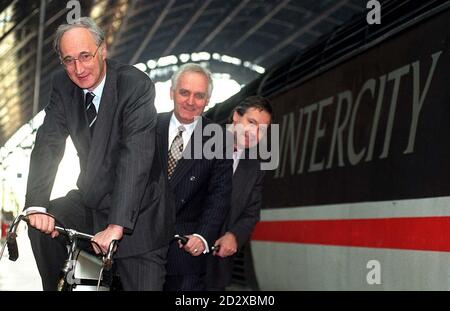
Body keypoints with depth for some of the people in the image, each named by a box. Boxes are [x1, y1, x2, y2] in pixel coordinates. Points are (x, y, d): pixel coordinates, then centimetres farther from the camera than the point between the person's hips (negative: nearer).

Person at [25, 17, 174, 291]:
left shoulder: (136, 85, -20)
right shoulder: (62, 86, -2)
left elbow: (136, 157, -28)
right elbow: (48, 145, -10)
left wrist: (116, 225, -35)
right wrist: (37, 206, -25)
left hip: (137, 216, -4)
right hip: (91, 203, 5)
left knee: (144, 285, -9)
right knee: (43, 225, -18)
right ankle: (56, 288, 4)